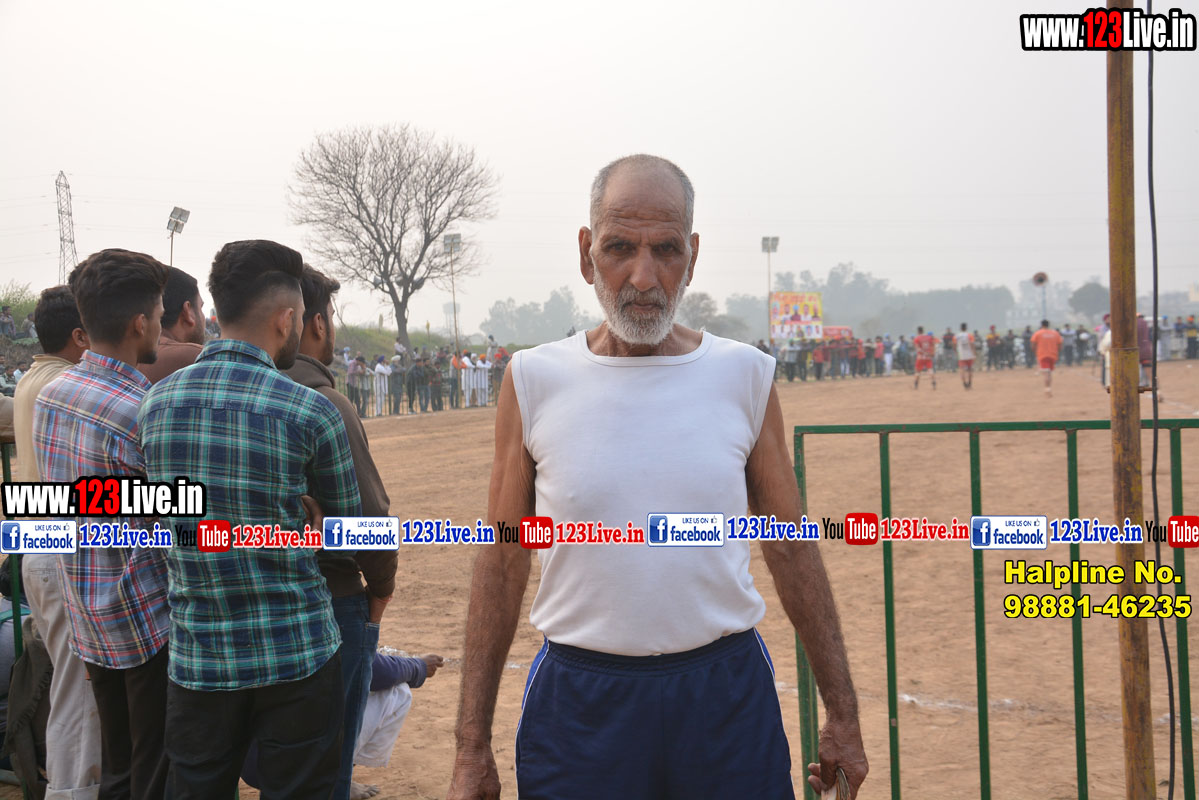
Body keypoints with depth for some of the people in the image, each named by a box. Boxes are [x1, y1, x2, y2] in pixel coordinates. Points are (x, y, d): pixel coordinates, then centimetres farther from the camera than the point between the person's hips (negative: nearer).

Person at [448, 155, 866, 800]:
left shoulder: (744, 376, 0)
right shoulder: (534, 382, -3)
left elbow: (792, 551, 6)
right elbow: (501, 564, 0)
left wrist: (842, 713, 6)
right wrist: (472, 747, 0)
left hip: (727, 692, 1)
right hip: (579, 699, -1)